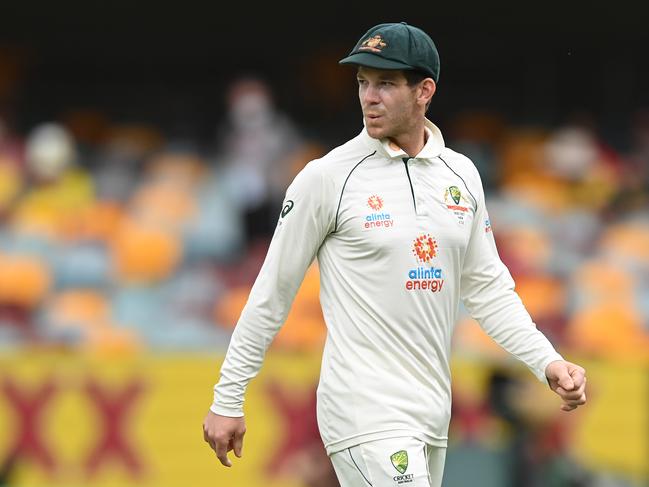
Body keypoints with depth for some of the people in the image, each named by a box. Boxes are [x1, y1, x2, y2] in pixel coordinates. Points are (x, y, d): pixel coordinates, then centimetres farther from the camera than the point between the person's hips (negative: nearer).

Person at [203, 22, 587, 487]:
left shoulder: (462, 174, 10)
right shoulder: (327, 177, -6)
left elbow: (488, 287, 16)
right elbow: (272, 292, -2)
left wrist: (548, 361, 2)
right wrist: (227, 400, -1)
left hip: (433, 413, 6)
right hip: (364, 411, -6)